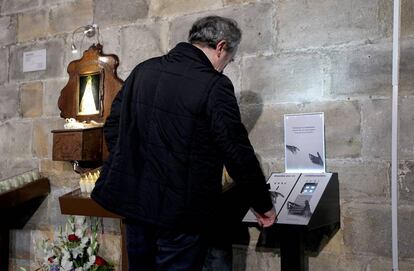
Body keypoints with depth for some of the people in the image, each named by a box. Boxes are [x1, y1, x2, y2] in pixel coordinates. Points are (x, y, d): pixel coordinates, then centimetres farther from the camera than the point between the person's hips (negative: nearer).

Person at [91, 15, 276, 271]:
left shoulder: (143, 70, 3)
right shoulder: (215, 86, -16)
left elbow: (113, 127, 9)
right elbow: (238, 154, -15)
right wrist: (263, 205, -2)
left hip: (133, 200, 6)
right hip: (180, 212, -6)